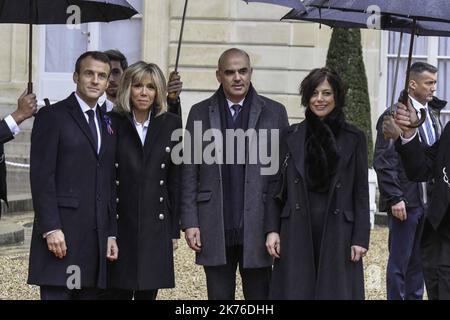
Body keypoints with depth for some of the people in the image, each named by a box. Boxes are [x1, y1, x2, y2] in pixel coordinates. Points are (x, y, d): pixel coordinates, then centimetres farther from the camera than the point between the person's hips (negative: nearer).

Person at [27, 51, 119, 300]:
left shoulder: (107, 124, 19)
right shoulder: (52, 116, -1)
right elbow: (41, 177, -9)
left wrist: (111, 233, 13)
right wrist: (50, 228, -17)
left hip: (96, 237, 6)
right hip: (61, 233, -6)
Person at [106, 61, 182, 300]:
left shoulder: (170, 125, 6)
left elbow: (175, 180, 8)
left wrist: (174, 229, 5)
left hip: (156, 226, 2)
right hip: (121, 225, -2)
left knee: (149, 292, 5)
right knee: (118, 292, -2)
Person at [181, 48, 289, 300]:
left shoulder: (274, 113, 5)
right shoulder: (200, 113, 8)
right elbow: (190, 173, 6)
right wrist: (190, 222, -1)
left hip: (258, 228, -1)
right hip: (215, 230, 1)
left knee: (259, 296, 2)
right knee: (219, 297, 6)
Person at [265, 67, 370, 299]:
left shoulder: (353, 138, 4)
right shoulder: (291, 137, 8)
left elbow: (361, 191, 3)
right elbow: (276, 186, 8)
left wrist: (360, 237, -3)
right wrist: (271, 229, -1)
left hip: (337, 233, -1)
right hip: (296, 233, 1)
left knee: (335, 291, -1)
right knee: (296, 290, 0)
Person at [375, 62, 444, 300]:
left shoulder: (433, 115, 14)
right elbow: (383, 162, -11)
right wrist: (395, 199, -16)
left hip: (429, 201, 7)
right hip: (406, 202, -6)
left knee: (419, 262, 11)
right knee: (399, 261, 1)